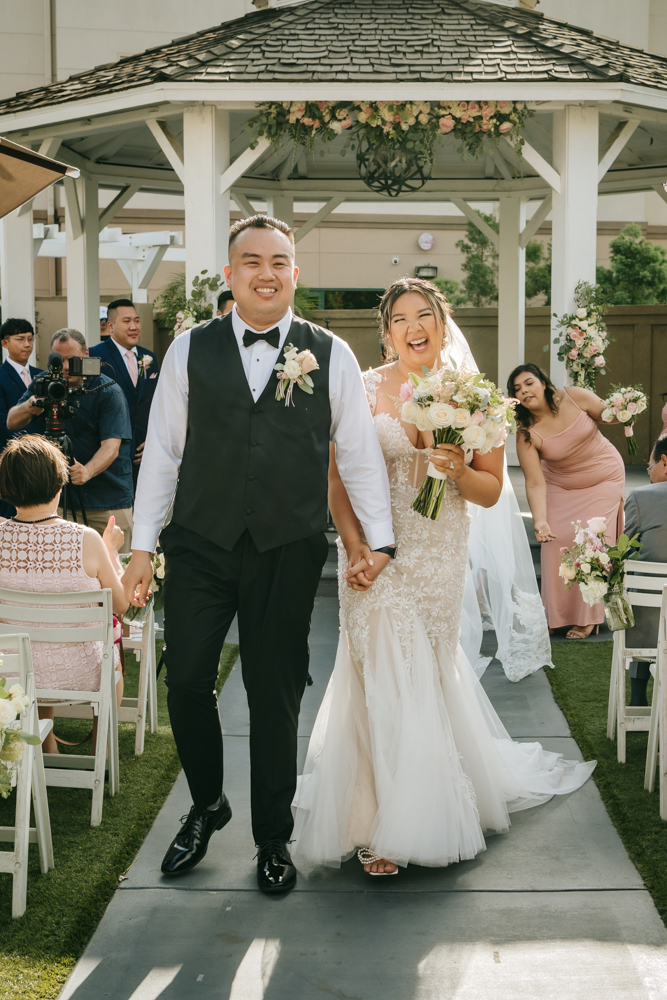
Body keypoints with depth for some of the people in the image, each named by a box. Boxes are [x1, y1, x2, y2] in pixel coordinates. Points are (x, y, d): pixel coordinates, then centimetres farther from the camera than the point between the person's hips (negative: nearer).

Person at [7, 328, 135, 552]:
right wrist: (29, 408, -25)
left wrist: (87, 471, -39)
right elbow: (12, 424, -1)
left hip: (110, 502, -3)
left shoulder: (109, 392, -10)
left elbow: (111, 447, -19)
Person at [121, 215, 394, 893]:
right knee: (185, 683, 3)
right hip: (199, 548, 1)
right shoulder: (190, 350, 4)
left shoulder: (331, 355, 2)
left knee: (275, 696, 8)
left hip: (288, 553, -1)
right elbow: (163, 450, 5)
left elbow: (359, 453, 5)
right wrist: (142, 545, 3)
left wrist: (379, 540, 2)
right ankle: (206, 806, 30)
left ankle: (273, 837, 26)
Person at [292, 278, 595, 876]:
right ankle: (381, 827, 12)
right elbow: (338, 482, -5)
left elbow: (492, 491, 5)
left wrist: (460, 471, -16)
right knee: (385, 679, -1)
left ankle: (422, 814, 32)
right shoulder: (364, 391, -4)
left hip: (442, 559, 2)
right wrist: (355, 550, -15)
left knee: (428, 673, 11)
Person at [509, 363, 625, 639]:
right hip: (561, 487, 1)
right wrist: (540, 521, -37)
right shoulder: (527, 434, -21)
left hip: (604, 479, -1)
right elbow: (535, 483, -25)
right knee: (557, 542, -5)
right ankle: (557, 615, 15)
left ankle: (588, 618, 4)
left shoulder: (574, 397, -20)